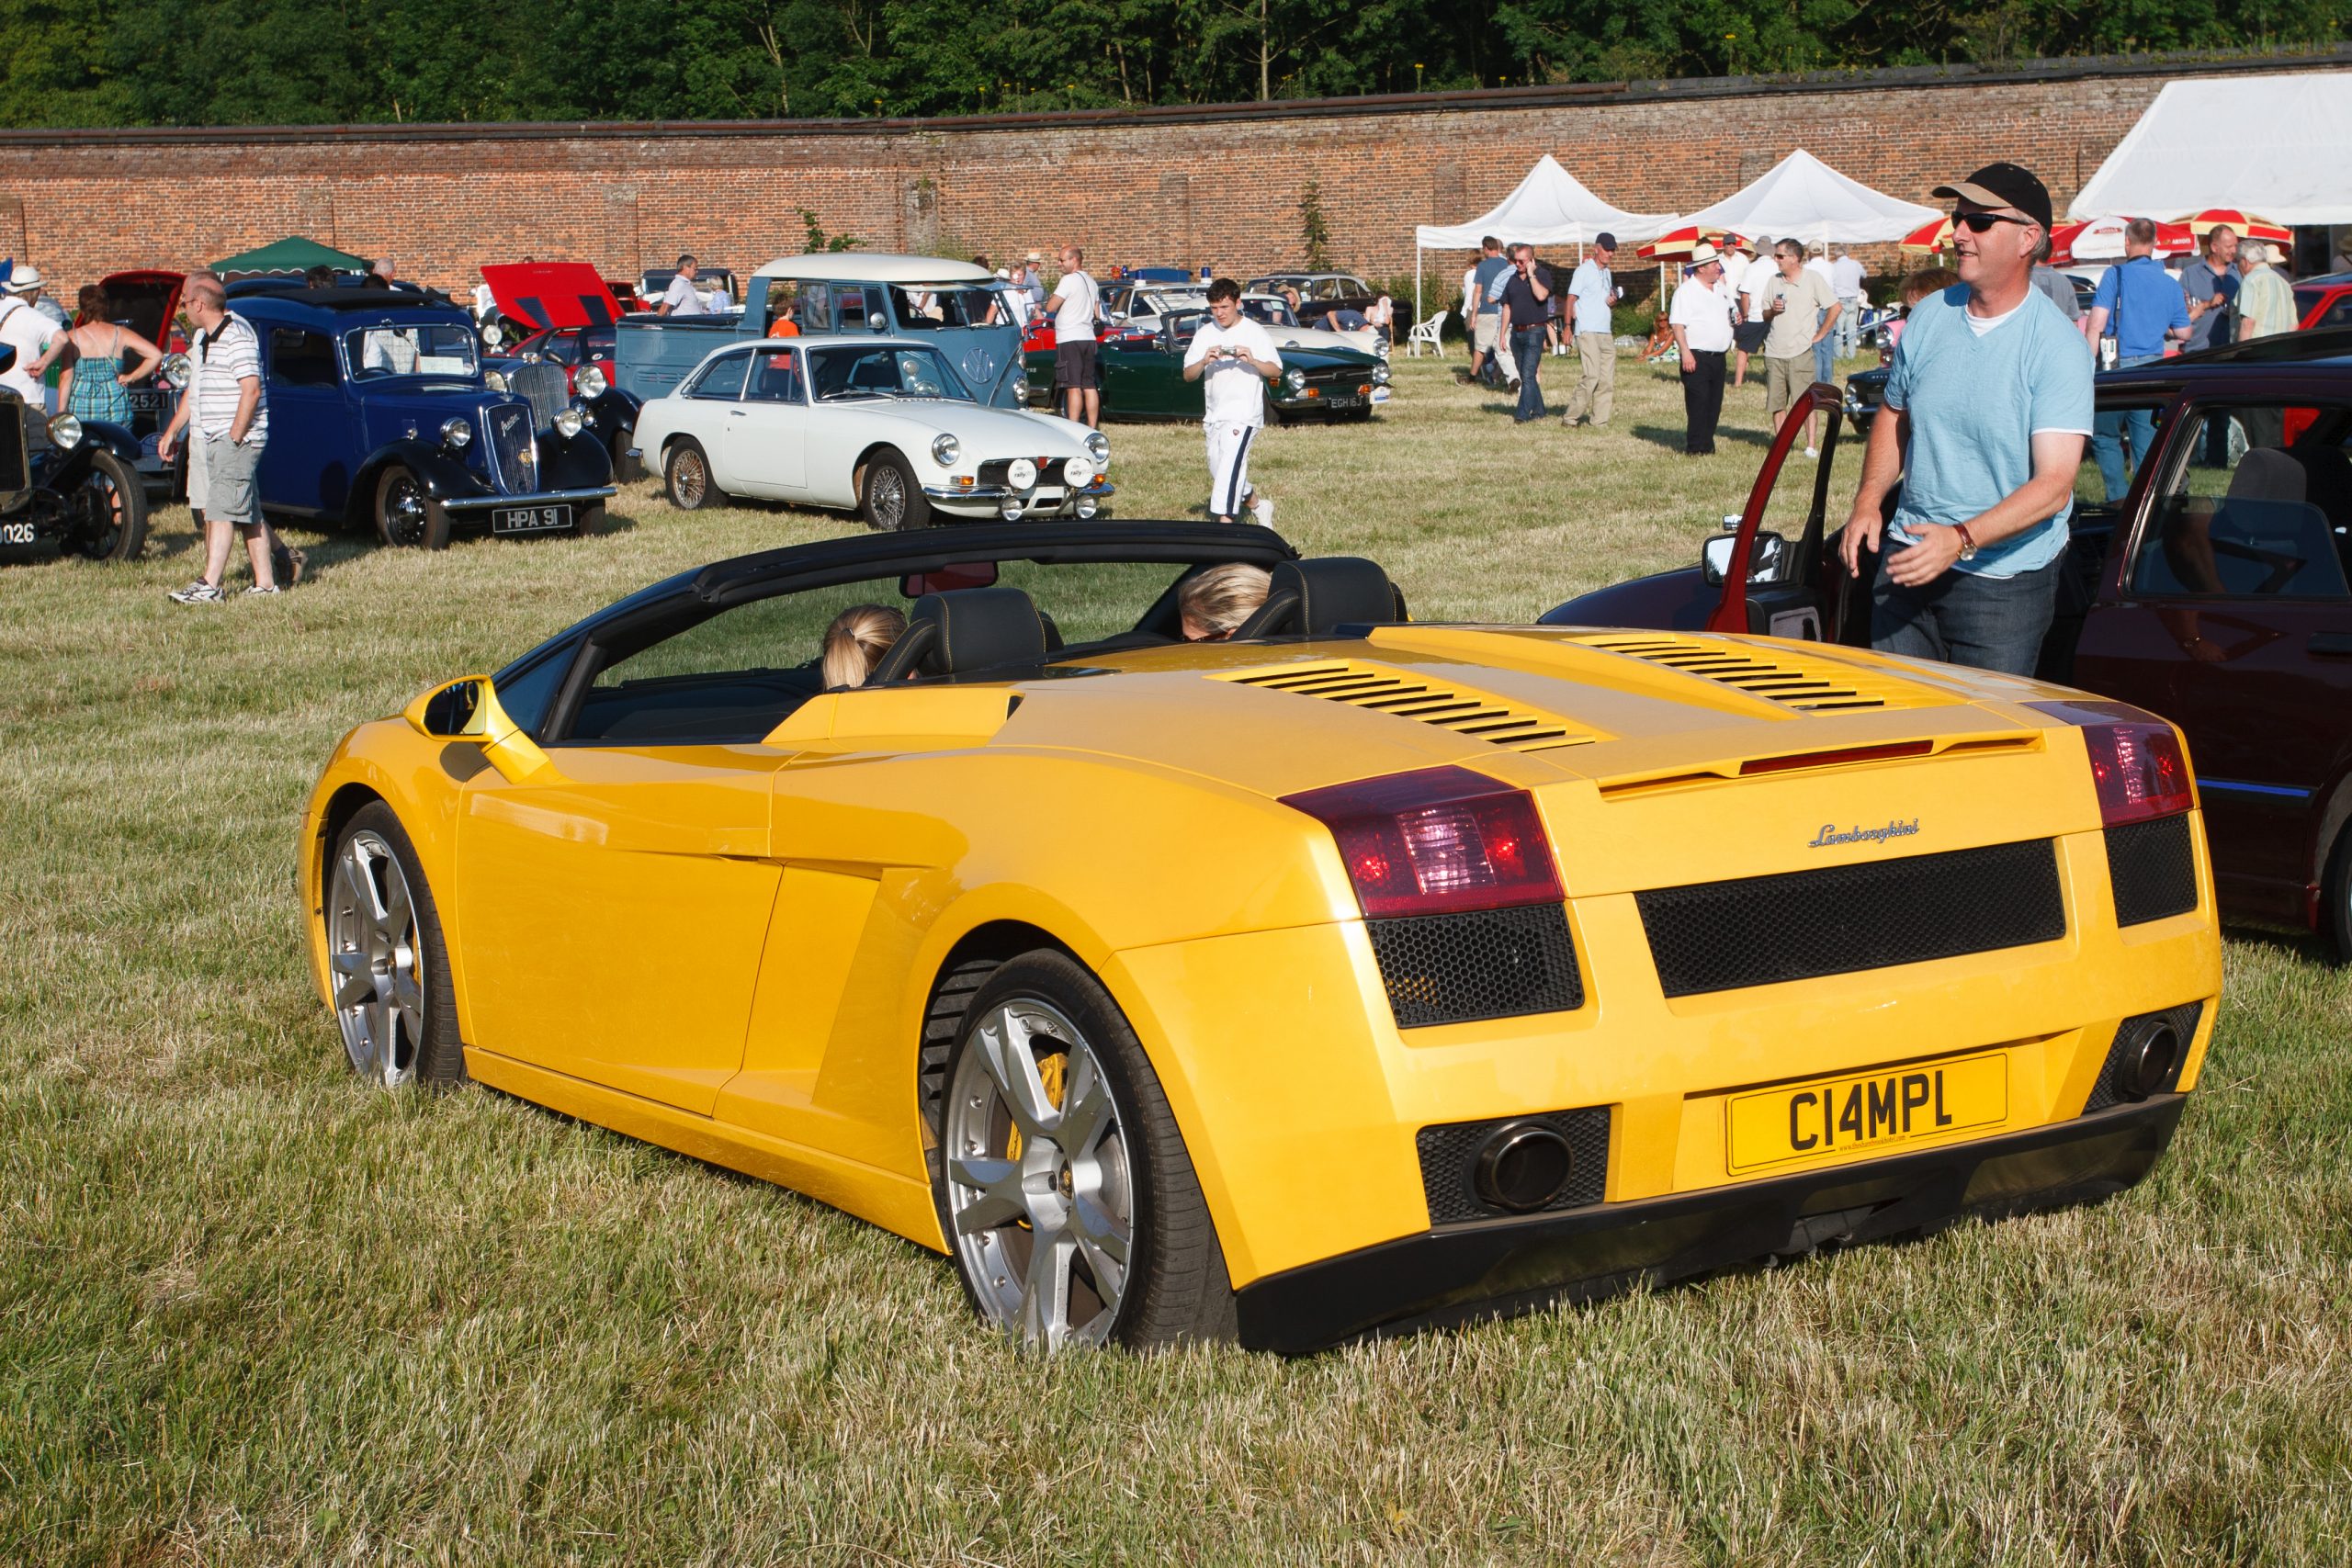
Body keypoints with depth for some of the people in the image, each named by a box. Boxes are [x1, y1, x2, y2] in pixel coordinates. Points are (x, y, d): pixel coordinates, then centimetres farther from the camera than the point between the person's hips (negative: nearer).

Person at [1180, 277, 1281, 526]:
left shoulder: (1255, 333, -2)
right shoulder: (1205, 334, 8)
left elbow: (1276, 371, -3)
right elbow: (1188, 375, 5)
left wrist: (1252, 361, -21)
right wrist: (1204, 361, -16)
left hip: (1243, 414, -6)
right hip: (1214, 415, 6)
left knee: (1230, 466, -20)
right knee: (1218, 473, 13)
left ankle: (1224, 521, -24)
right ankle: (1258, 504, 35)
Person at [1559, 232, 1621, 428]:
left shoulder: (1607, 273, 19)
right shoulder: (1584, 270, -4)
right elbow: (1571, 298, -7)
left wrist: (1613, 300, 5)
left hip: (1606, 331, 8)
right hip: (1587, 331, -8)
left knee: (1607, 379, 2)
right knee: (1591, 376, -15)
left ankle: (1600, 422, 5)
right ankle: (1570, 417, -6)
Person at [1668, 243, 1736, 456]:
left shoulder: (1721, 288, 15)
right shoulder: (1686, 291, -8)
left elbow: (1733, 311, 30)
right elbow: (1678, 324, -14)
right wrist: (1685, 352, -23)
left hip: (1718, 356, 8)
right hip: (1696, 357, -8)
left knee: (1714, 404, 9)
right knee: (1697, 404, -9)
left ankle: (1707, 445, 15)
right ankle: (1695, 448, -6)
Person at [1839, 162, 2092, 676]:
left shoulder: (2056, 348, -15)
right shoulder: (1929, 317, 2)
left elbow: (2054, 485, -22)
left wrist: (1961, 539, -33)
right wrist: (1868, 499, 2)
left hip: (2003, 582, -5)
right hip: (1909, 557, 5)